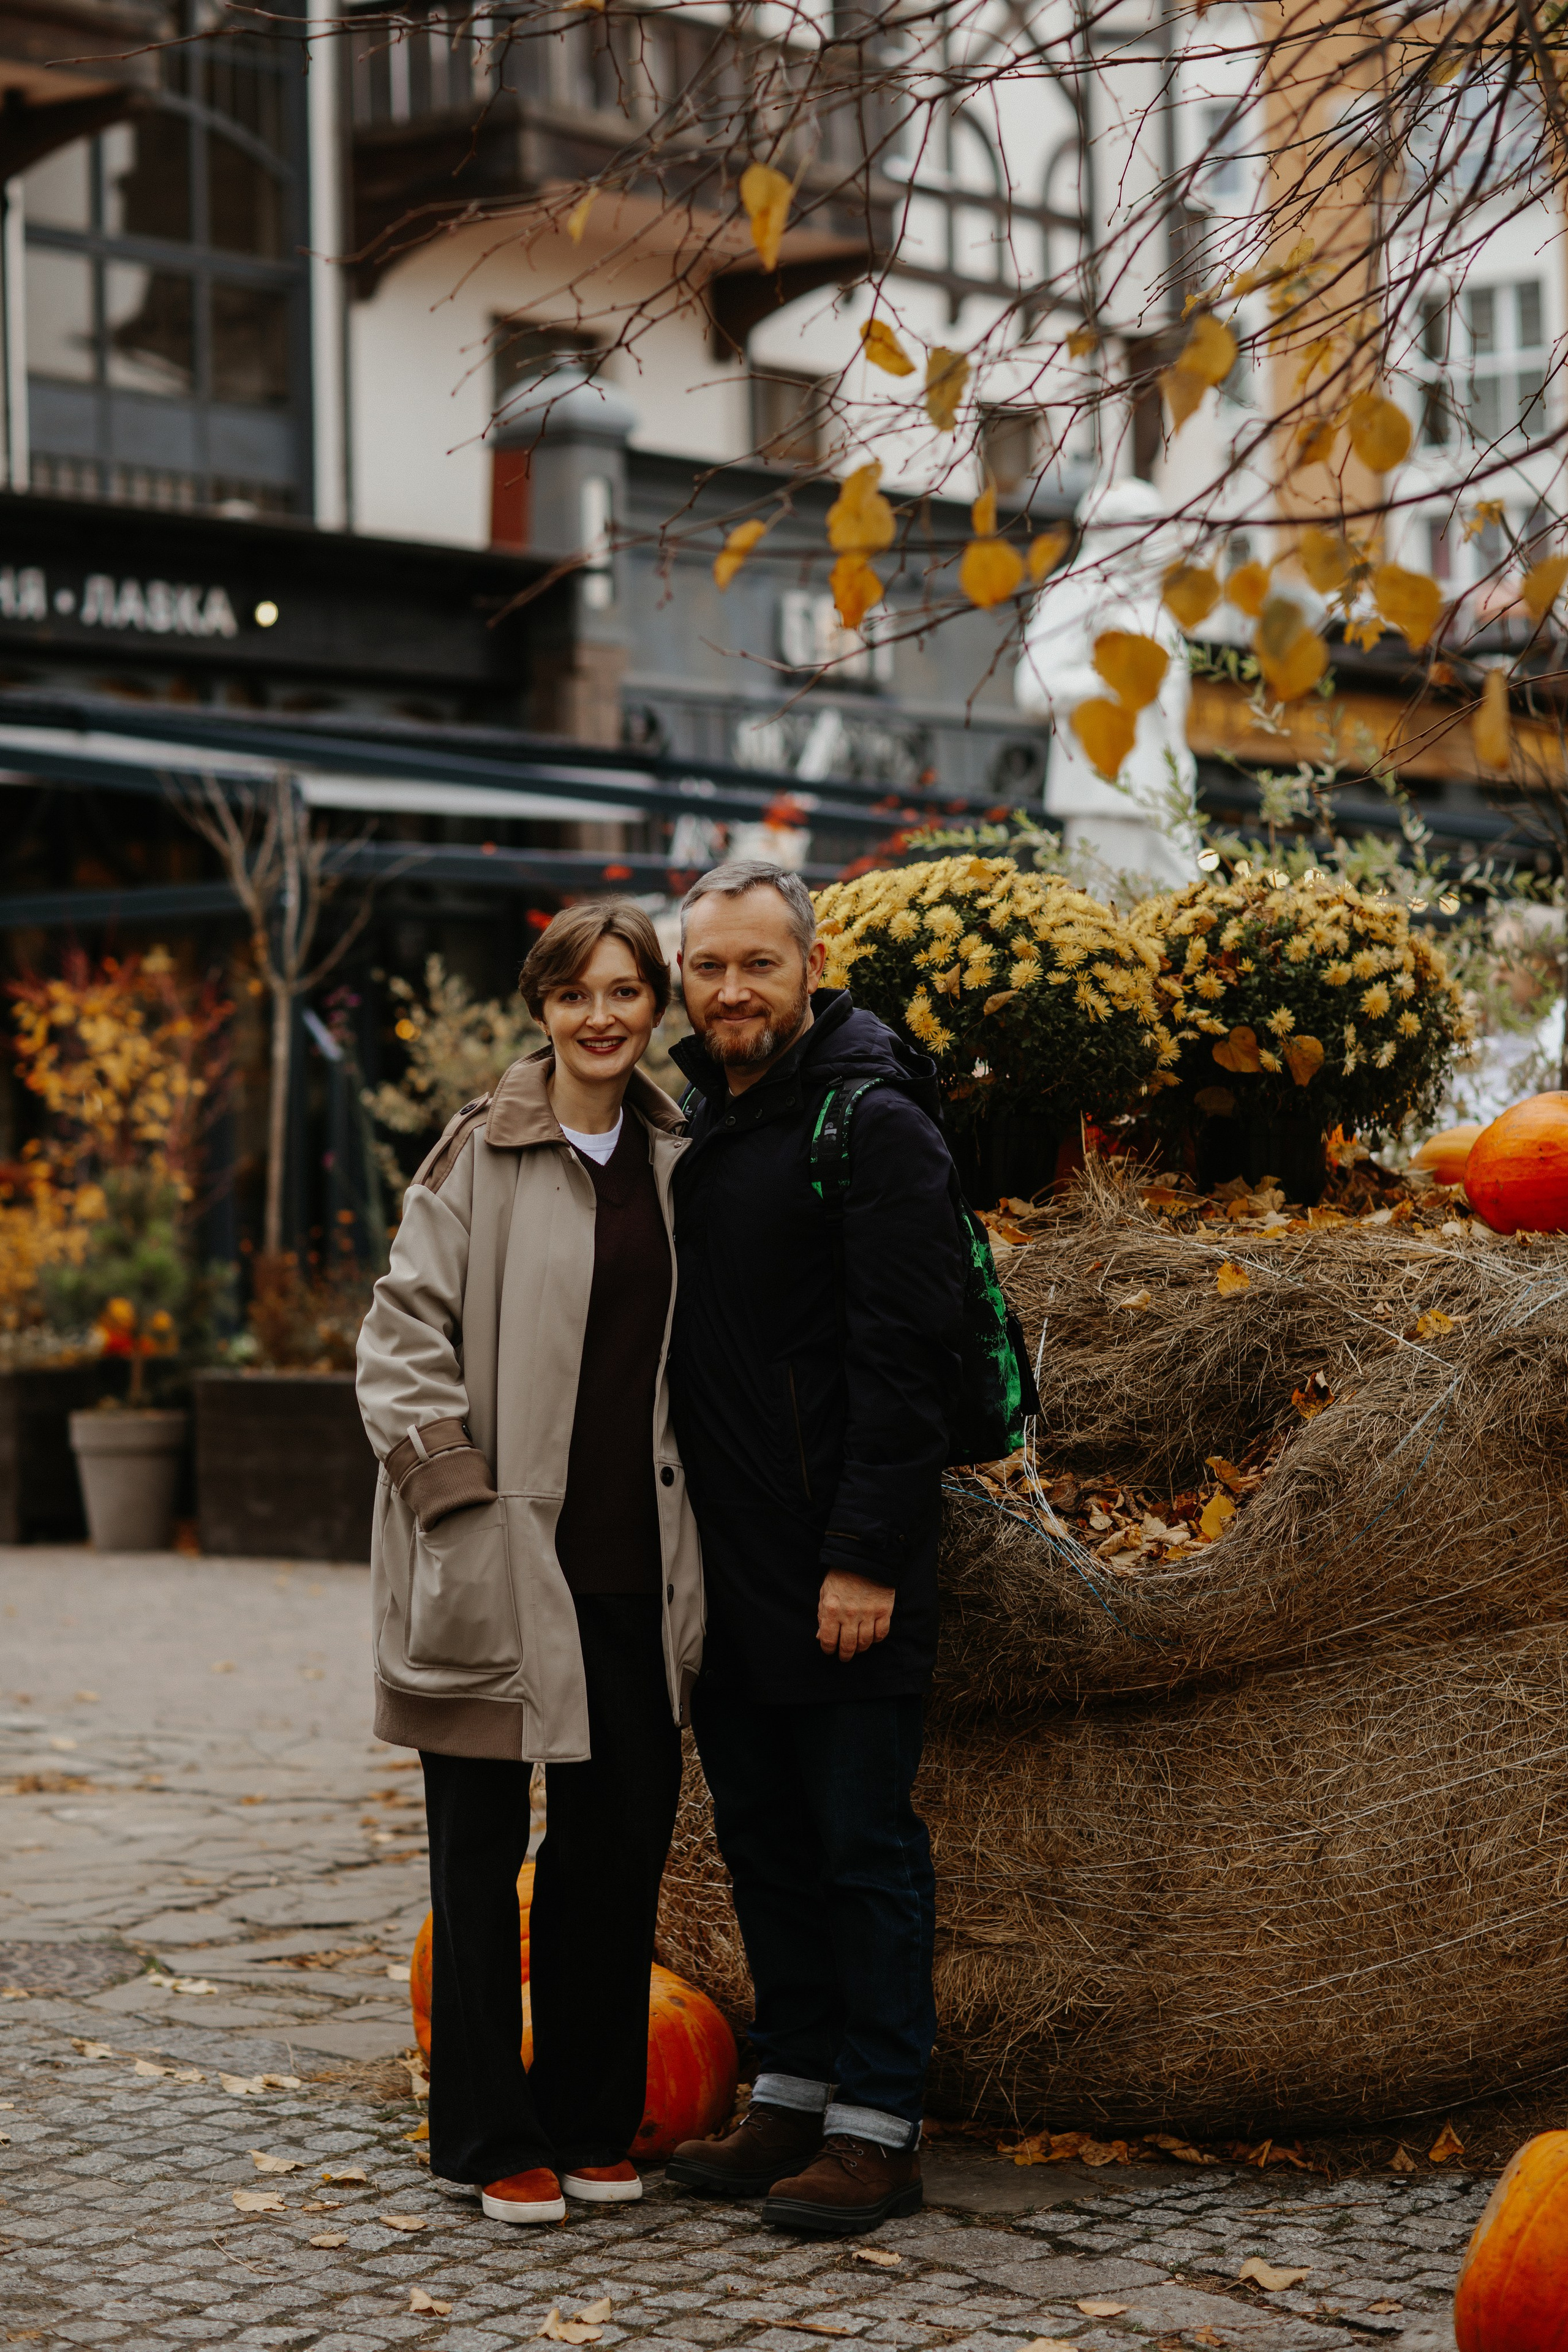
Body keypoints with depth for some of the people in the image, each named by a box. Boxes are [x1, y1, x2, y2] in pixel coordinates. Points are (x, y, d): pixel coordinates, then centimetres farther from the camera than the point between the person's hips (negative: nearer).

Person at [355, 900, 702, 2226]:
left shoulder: (674, 1160, 11)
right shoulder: (483, 1157, -4)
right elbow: (405, 1331, -6)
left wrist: (688, 1542, 11)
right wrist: (457, 1485, -14)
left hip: (630, 1561, 5)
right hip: (500, 1556, -5)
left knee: (624, 1832, 10)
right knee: (482, 1845, 3)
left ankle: (590, 2121, 24)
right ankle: (489, 2141, 13)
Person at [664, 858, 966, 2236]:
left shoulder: (873, 1122, -11)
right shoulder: (697, 1119, 14)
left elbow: (902, 1358, -16)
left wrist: (868, 1555, -20)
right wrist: (677, 1534, 12)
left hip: (844, 1570, -8)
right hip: (725, 1569, 8)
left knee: (863, 1845, -1)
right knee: (763, 1842, 14)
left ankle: (877, 2126, 6)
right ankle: (793, 2093, 25)